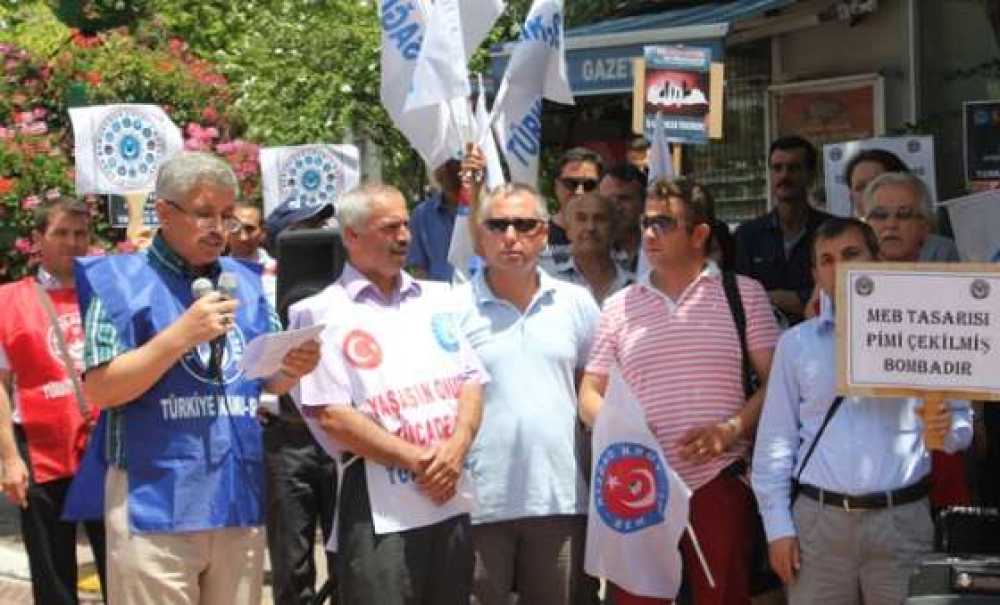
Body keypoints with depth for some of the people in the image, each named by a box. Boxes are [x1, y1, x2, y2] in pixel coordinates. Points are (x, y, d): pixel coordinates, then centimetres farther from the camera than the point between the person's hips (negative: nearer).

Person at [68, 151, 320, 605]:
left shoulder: (245, 283, 12)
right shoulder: (121, 280, -4)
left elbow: (267, 383, 16)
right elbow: (99, 390, -12)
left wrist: (293, 368, -7)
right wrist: (181, 335, -19)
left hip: (239, 498, 5)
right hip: (155, 504, -5)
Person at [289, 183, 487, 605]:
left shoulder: (438, 299, 14)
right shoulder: (325, 313, -3)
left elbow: (471, 381, 10)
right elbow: (331, 416, -11)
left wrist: (456, 449, -9)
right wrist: (416, 460, -13)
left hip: (452, 502, 5)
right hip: (379, 511, -5)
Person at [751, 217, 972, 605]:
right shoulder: (796, 343, 9)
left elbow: (962, 419, 9)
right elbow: (775, 441, 9)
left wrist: (948, 429, -15)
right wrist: (778, 527, 2)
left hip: (901, 520, -1)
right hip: (819, 520, 1)